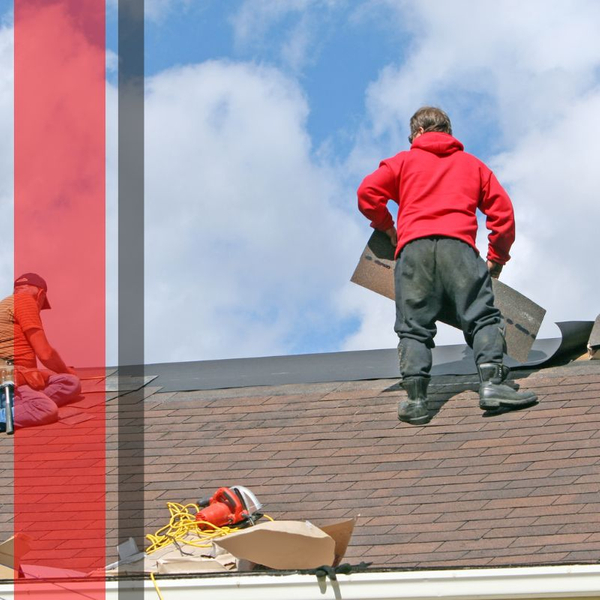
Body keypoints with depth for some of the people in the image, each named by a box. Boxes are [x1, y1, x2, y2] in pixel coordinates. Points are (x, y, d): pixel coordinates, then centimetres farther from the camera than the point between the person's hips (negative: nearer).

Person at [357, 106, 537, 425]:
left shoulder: (404, 160, 21)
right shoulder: (472, 164, 25)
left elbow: (368, 192, 9)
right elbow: (502, 211, 18)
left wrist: (386, 227, 24)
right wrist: (497, 258, 26)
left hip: (413, 246, 0)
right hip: (459, 245, 0)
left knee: (413, 327, 1)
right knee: (482, 317, 0)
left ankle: (415, 397, -13)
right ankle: (492, 382, -20)